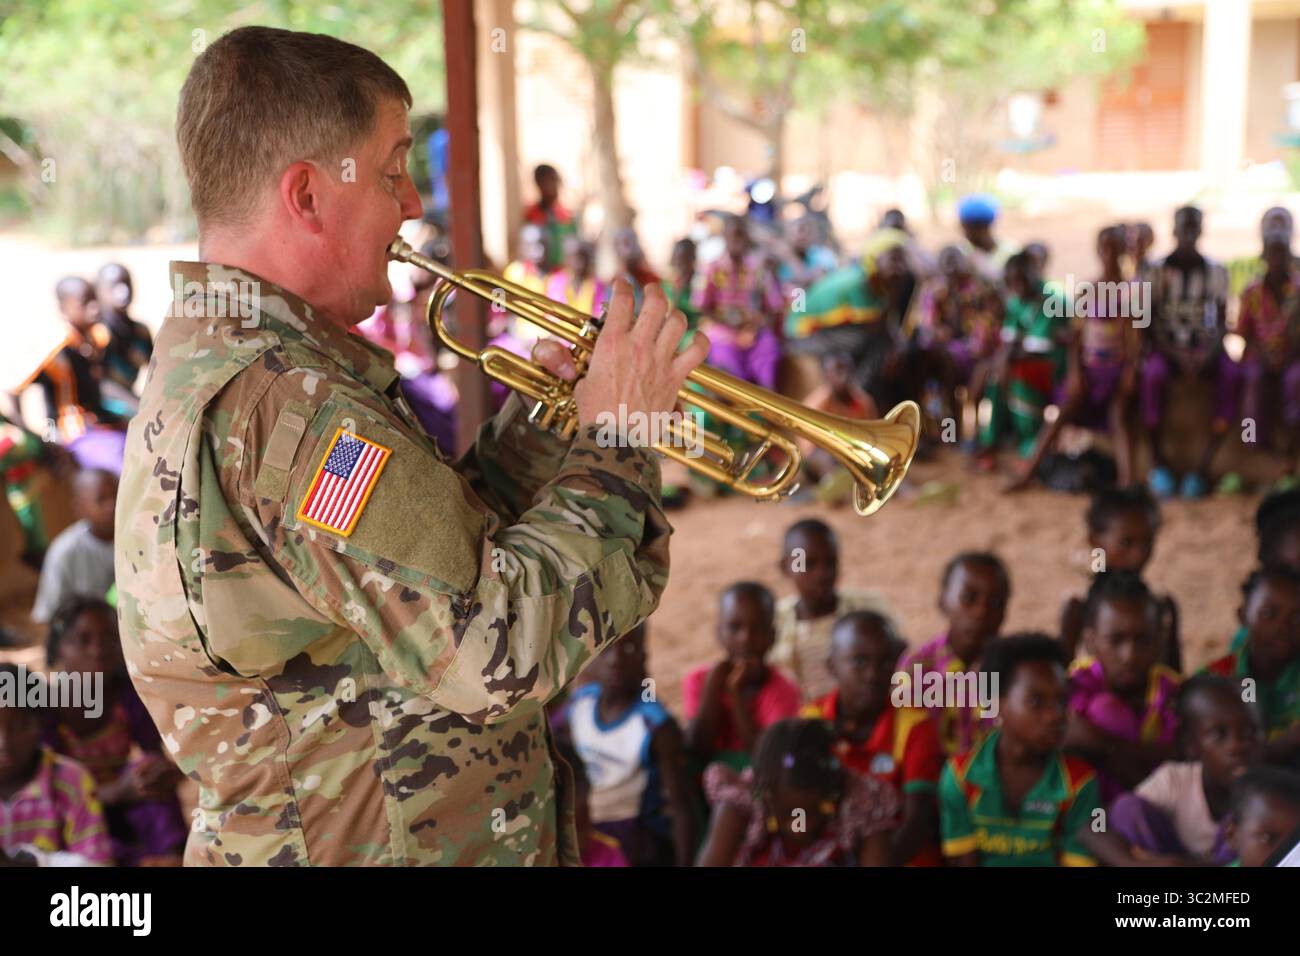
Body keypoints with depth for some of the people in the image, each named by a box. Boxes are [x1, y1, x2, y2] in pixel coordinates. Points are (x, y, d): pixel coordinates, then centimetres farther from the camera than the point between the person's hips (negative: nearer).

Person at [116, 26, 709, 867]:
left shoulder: (206, 357, 7)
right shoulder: (280, 405, -26)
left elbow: (430, 546, 8)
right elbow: (501, 646, -30)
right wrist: (615, 442, -18)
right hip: (374, 844, -10)